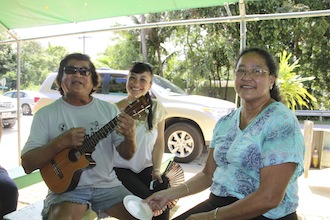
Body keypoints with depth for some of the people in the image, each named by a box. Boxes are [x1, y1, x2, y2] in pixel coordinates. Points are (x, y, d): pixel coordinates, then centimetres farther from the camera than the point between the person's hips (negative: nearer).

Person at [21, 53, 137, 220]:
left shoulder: (109, 109, 3)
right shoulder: (46, 114, -2)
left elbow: (126, 155, 2)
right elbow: (27, 164, -6)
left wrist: (130, 137, -20)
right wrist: (60, 142, -21)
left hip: (107, 185, 3)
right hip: (66, 187, -2)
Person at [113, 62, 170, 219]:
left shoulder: (156, 108, -1)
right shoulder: (116, 109, -9)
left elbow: (159, 142, 3)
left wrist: (156, 170, -4)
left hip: (146, 168, 3)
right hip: (120, 169, -2)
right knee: (147, 199, -22)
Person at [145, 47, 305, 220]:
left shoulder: (281, 122, -16)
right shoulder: (225, 123, 5)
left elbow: (269, 198, -20)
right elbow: (208, 174, 11)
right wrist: (170, 194, -2)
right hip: (218, 204, 6)